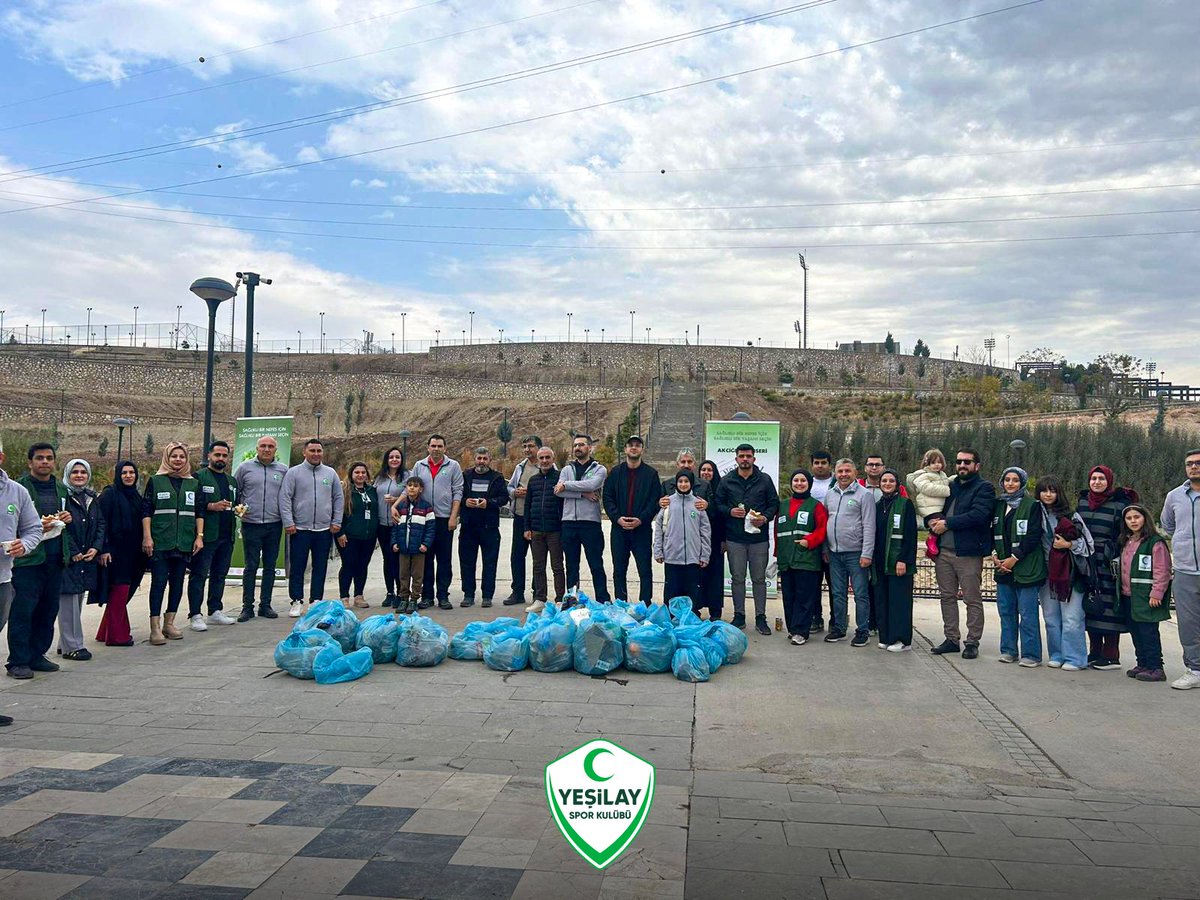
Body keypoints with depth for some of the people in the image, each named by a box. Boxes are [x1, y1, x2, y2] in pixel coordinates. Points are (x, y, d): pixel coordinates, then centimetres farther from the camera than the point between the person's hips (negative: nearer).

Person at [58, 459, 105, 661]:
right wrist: (73, 552, -15)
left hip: (87, 557, 7)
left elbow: (101, 523, 13)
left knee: (77, 601, 12)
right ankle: (72, 646, -1)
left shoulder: (91, 498, 14)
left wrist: (96, 547, -2)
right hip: (68, 558, -7)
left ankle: (65, 643, 22)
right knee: (68, 602, -6)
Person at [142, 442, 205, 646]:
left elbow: (199, 513, 12)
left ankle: (169, 623, 18)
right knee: (159, 582, -6)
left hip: (184, 542, 4)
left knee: (177, 582, 8)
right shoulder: (155, 481, 2)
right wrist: (147, 537, -8)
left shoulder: (194, 483, 11)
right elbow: (146, 511, -1)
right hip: (160, 542, -3)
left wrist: (199, 536, 3)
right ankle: (155, 627, -3)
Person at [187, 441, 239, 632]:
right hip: (206, 535, -7)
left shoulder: (232, 481, 19)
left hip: (226, 536, 7)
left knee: (219, 574, 13)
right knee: (199, 575, -4)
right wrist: (211, 506, -23)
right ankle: (195, 615, -2)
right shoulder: (198, 477, -3)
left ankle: (215, 612, 21)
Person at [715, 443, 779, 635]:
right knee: (737, 578, 7)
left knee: (759, 578, 4)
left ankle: (760, 618, 12)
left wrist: (765, 518, -11)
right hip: (734, 538, 1)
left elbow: (774, 503, 6)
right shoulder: (727, 481, 7)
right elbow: (718, 504, 9)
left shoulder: (765, 480, 5)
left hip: (759, 537, -1)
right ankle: (739, 616, 17)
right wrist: (730, 511, -10)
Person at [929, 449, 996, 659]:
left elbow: (978, 515, -17)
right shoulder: (950, 486, 18)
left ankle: (972, 642, 8)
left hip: (968, 552, -6)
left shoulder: (984, 488, -2)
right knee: (947, 597, 11)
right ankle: (952, 639, 20)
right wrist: (933, 521, 0)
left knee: (973, 599, 0)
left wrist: (947, 523, -13)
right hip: (943, 551, 7)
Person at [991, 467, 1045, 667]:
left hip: (1026, 568, -6)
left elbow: (1034, 536, -11)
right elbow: (993, 532, 16)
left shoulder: (1032, 505, -6)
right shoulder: (999, 505, 13)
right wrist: (994, 555, 0)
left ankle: (1031, 654, 2)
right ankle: (1009, 650, 20)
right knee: (1006, 610, 11)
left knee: (1027, 613, -4)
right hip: (1003, 566, 6)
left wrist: (1014, 558, -13)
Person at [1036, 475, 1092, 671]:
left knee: (1071, 618, -6)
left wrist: (1068, 544, -11)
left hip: (1069, 572, -3)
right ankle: (1056, 655, 19)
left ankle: (1075, 659, 2)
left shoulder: (1070, 515, -1)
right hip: (1046, 572, 3)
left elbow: (1087, 542, 2)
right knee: (1051, 617, 9)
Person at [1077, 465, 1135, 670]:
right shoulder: (1082, 501, 12)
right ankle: (1095, 652, 17)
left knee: (1109, 608, -4)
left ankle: (1112, 656, 3)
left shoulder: (1120, 504, -5)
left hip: (1108, 564, -5)